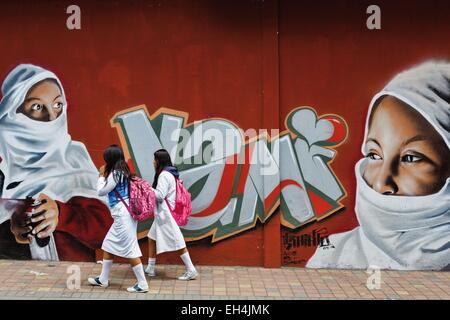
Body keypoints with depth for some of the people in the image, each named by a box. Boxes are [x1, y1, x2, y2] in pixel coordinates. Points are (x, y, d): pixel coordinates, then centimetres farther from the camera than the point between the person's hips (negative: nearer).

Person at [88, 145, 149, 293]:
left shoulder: (115, 174, -15)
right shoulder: (123, 172, 13)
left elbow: (101, 191, -5)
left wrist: (101, 176, 7)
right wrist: (105, 176, 17)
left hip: (123, 216, -10)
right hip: (123, 215, 10)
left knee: (130, 249, -7)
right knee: (108, 245, 18)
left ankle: (142, 284, -3)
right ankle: (103, 279, 28)